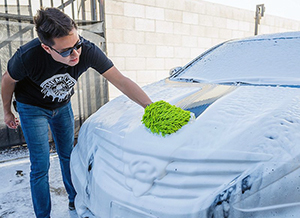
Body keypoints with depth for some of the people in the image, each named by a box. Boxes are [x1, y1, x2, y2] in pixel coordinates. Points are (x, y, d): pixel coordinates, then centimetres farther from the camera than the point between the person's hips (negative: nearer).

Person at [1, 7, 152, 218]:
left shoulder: (87, 50, -32)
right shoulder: (27, 57, -35)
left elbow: (121, 81, -30)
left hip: (62, 105, 3)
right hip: (33, 108, -3)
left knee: (68, 155, 15)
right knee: (40, 165, -2)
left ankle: (75, 200, 37)